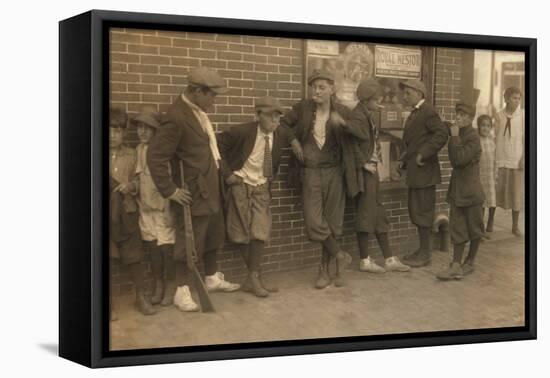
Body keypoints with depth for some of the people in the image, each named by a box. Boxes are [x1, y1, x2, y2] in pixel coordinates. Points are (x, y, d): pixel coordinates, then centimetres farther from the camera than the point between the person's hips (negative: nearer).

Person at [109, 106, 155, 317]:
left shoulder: (131, 155, 6)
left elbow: (138, 184, 11)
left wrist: (131, 186, -9)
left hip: (126, 213, 2)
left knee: (134, 258, 6)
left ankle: (141, 297, 19)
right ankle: (108, 303, 11)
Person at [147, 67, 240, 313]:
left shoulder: (198, 110, 4)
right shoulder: (177, 117, -23)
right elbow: (155, 155, -25)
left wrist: (220, 170, 12)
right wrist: (169, 190, -20)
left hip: (210, 188, 9)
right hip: (192, 192, -9)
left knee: (213, 237, 21)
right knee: (189, 242, 1)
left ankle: (212, 278, 38)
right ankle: (182, 291, 13)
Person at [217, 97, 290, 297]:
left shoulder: (281, 134, -5)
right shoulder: (242, 131, -17)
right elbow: (217, 145, -10)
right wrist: (227, 173, -12)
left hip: (262, 188, 3)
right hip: (241, 185, -3)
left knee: (260, 232, -8)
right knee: (243, 234, 0)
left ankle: (253, 278, 2)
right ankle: (256, 277, 12)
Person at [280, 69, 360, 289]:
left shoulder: (342, 112, -2)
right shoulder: (302, 109, -1)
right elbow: (283, 124, 13)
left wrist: (342, 123, -15)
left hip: (334, 172, 0)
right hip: (310, 172, 0)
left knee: (331, 221, 6)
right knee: (313, 221, -10)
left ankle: (325, 268, 22)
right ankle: (340, 256, 12)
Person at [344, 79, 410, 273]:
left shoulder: (369, 115, 10)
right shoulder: (358, 116, -16)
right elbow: (352, 144, -25)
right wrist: (363, 163, -19)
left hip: (372, 170, 9)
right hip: (364, 171, -9)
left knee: (379, 215, 12)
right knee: (365, 213, 0)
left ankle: (389, 259, 18)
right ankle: (364, 261, 9)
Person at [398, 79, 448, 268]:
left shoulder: (428, 112, -14)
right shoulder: (415, 113, 16)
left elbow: (442, 133, -24)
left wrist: (424, 154, -24)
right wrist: (406, 158, 11)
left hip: (424, 171, -10)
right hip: (415, 172, 10)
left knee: (422, 212, -4)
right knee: (416, 211, 14)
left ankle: (425, 254, 3)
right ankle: (422, 249, 23)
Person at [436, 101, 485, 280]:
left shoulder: (473, 137, -14)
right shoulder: (458, 134, 9)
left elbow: (461, 159, -25)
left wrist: (455, 137, -21)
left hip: (470, 188, -7)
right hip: (457, 187, 7)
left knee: (473, 227, 7)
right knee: (457, 227, 3)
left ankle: (469, 263, 19)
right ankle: (456, 266, 1)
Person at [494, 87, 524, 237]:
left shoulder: (523, 116, -2)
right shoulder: (499, 115, 4)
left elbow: (526, 138, -3)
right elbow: (496, 137, 7)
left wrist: (524, 158, -11)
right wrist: (493, 157, 2)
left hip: (517, 159, -1)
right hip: (501, 158, 1)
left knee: (517, 192, 4)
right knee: (497, 190, 2)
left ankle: (515, 226, 14)